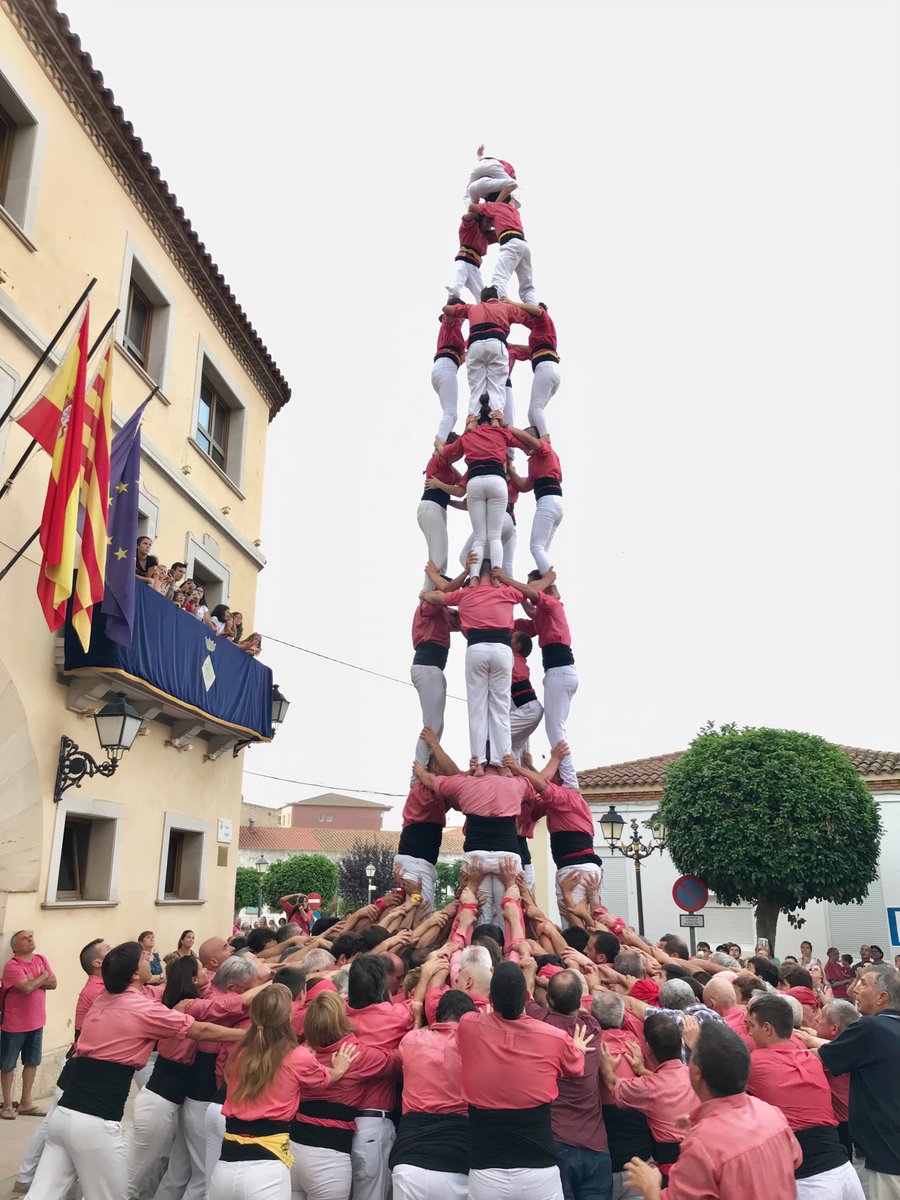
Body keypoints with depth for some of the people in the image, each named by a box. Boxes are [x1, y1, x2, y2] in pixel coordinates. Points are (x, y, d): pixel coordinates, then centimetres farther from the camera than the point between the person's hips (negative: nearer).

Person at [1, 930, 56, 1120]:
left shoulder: (41, 960, 3)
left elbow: (53, 983, -3)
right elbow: (27, 988, -29)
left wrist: (32, 981, -18)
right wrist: (42, 976, -12)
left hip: (36, 1022, 6)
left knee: (32, 1062, 14)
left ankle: (25, 1102, 26)